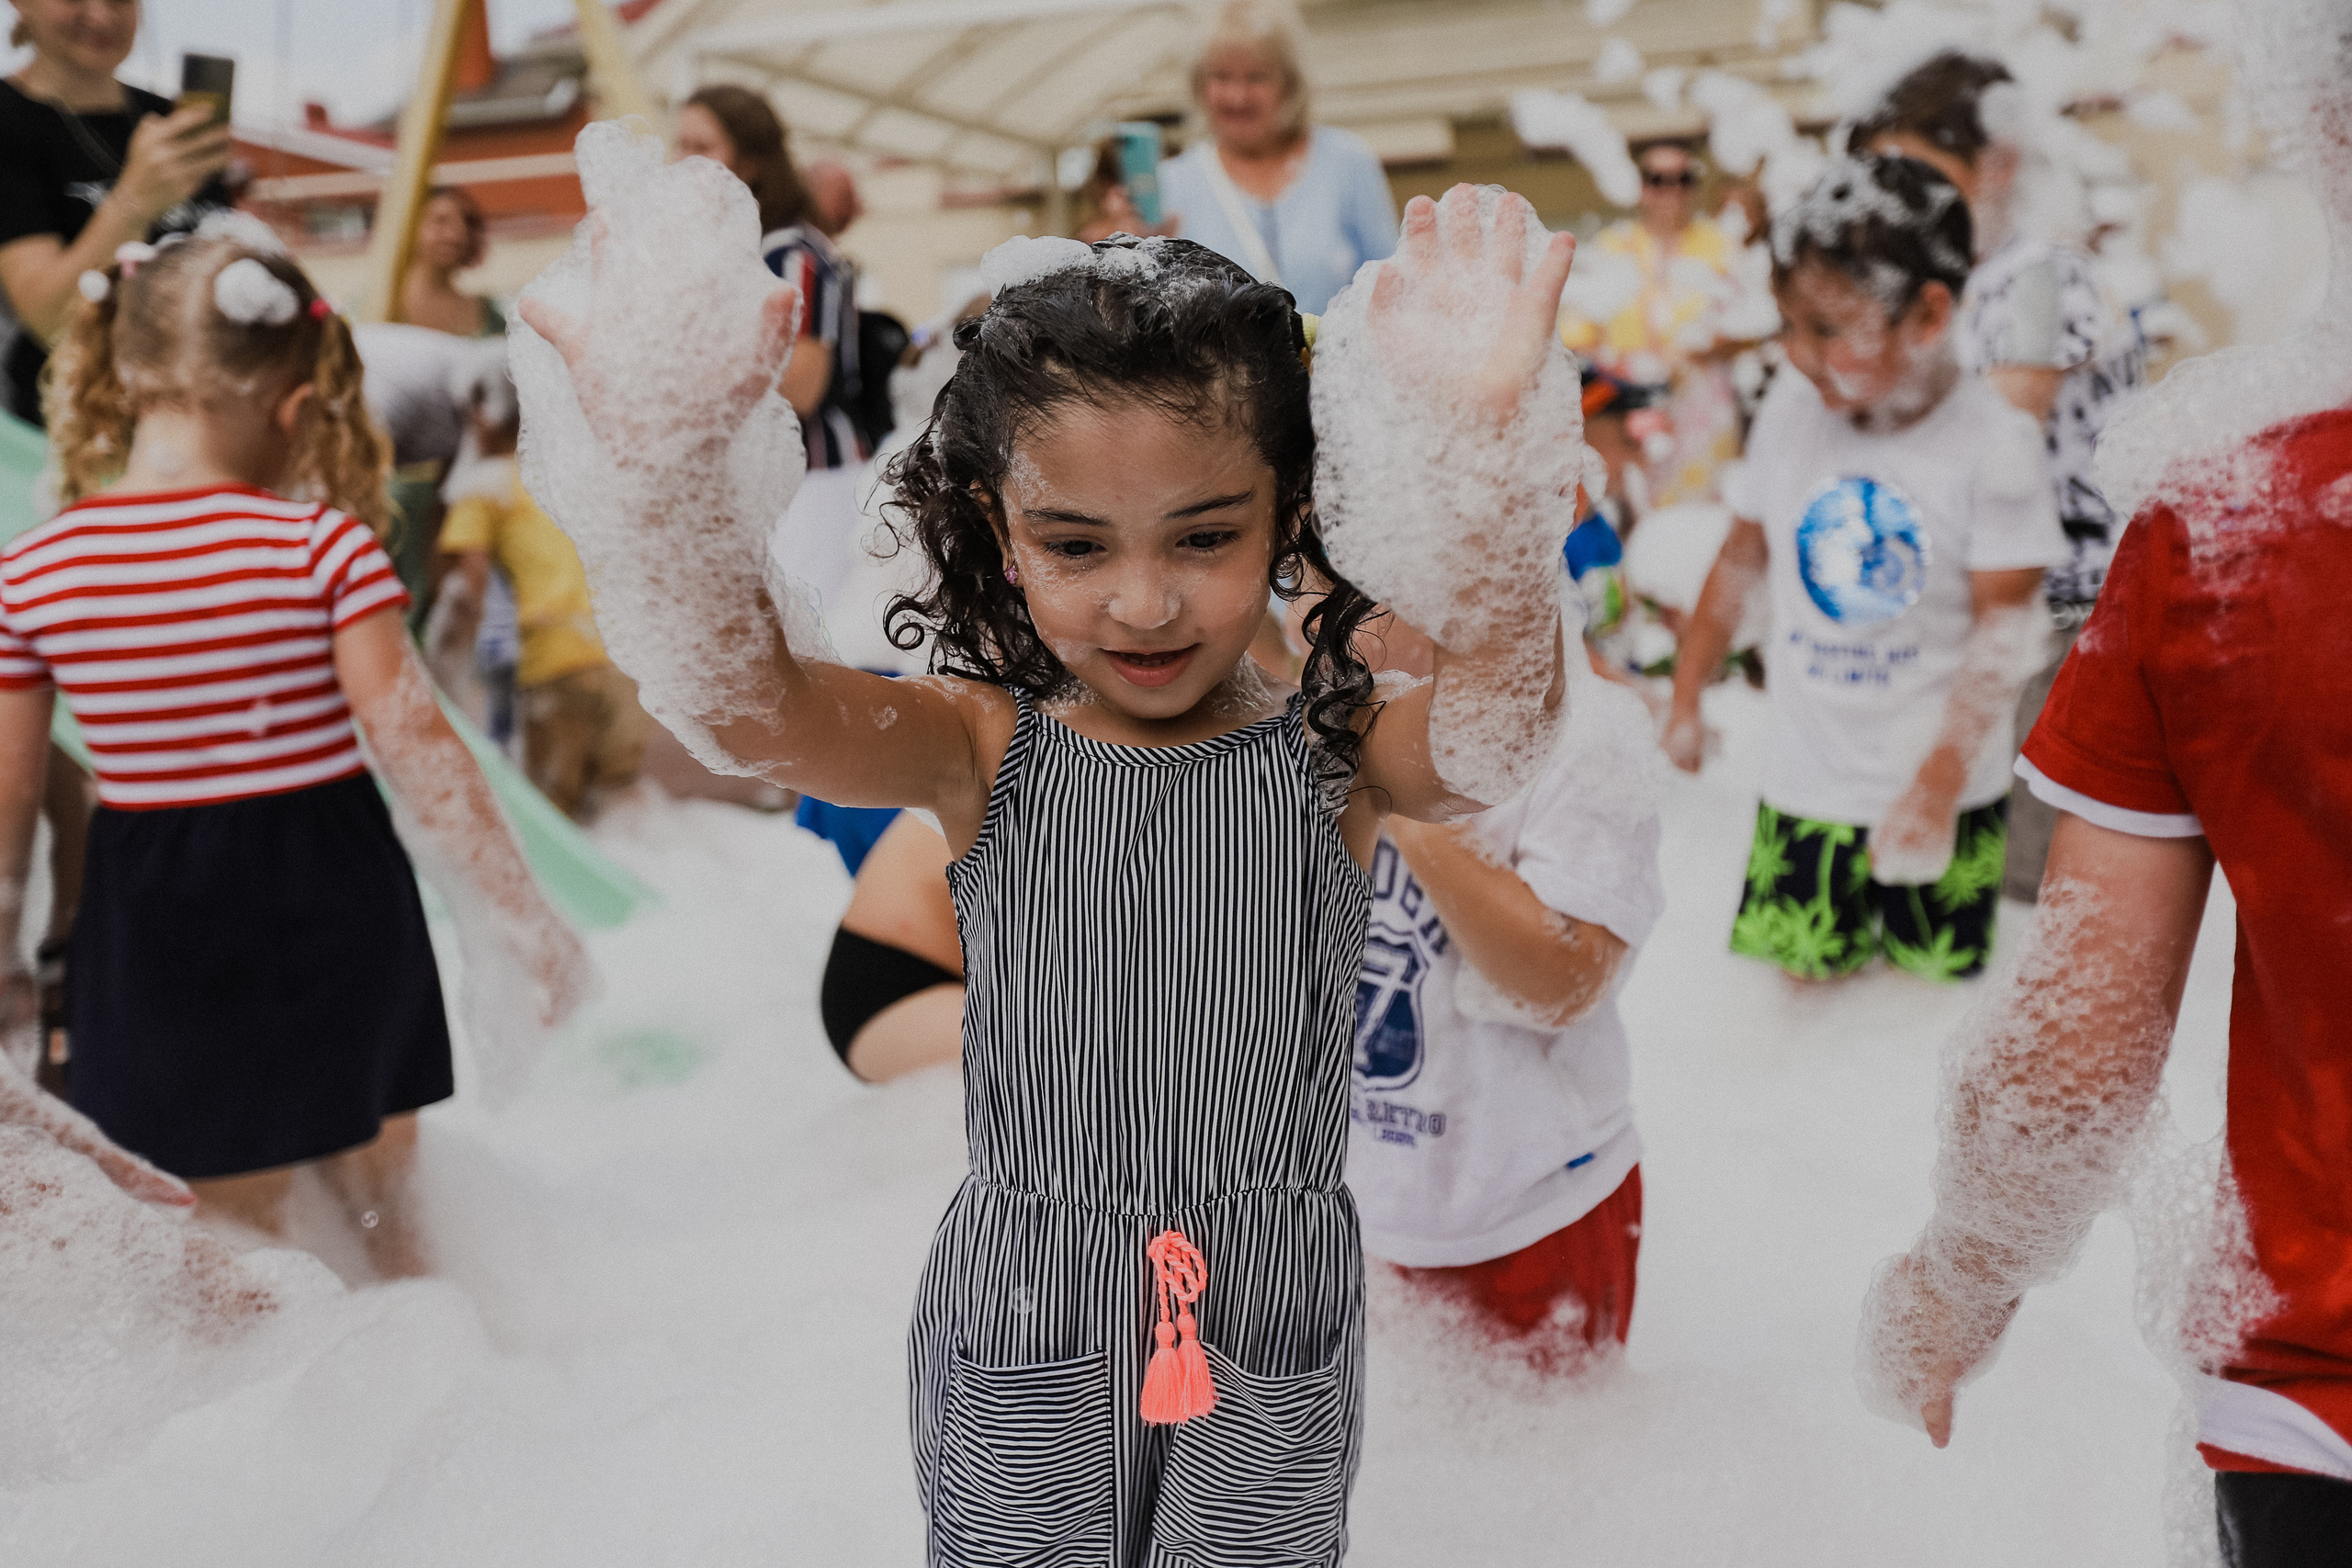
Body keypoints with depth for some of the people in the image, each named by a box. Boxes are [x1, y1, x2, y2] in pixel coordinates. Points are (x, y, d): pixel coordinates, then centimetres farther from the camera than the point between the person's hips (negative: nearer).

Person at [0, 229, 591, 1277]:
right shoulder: (325, 546, -13)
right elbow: (416, 744, -14)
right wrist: (527, 915, -7)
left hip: (153, 920, 1)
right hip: (330, 889, -1)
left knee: (230, 1231, 16)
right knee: (383, 1205, 19)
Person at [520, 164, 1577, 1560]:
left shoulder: (1331, 762, -12)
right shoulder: (987, 754, -11)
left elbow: (1499, 723, -33)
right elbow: (744, 700, -27)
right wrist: (670, 453, -45)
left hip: (1273, 1324, 0)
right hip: (1022, 1323, 0)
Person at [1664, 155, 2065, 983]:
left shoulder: (1993, 443, -14)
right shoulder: (1793, 406, -4)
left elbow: (2002, 630, -12)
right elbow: (1741, 559, 7)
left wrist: (1938, 784, -17)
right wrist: (1686, 698, 11)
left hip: (1941, 789, -2)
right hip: (1806, 781, 3)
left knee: (1937, 981, 9)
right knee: (1804, 975, 5)